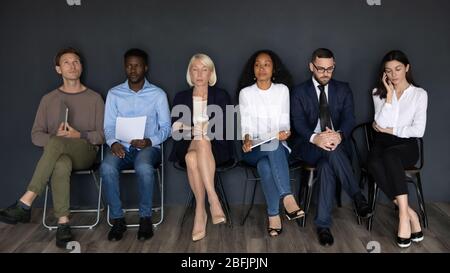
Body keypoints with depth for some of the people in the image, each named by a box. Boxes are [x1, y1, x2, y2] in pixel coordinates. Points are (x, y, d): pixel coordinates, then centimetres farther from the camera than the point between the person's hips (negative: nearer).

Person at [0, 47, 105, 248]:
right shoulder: (49, 99, 14)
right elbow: (36, 135, 10)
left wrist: (79, 136, -13)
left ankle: (25, 204, -35)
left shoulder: (94, 98, 9)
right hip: (58, 154, 2)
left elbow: (103, 135, 5)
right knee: (61, 165, -39)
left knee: (56, 143, -37)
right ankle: (63, 223, -34)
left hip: (86, 152, -1)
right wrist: (55, 137, -12)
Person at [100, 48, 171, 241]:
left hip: (148, 147, -2)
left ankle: (145, 218, -16)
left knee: (144, 168, -36)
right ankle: (117, 219, -15)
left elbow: (166, 127, 3)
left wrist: (150, 141, -16)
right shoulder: (114, 94, 9)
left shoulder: (158, 94, 5)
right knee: (107, 168, -32)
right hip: (122, 147, 2)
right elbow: (109, 126, 7)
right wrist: (113, 142, -15)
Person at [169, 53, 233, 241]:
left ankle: (200, 211, -38)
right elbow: (175, 129, 3)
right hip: (187, 147, 1)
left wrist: (208, 131, -18)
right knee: (191, 158, -37)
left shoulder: (221, 96, 12)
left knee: (193, 157, -37)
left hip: (215, 149, -1)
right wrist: (195, 131, -15)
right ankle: (214, 201, -36)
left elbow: (225, 129, 1)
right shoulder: (181, 97, 15)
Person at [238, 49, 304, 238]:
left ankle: (273, 215, -34)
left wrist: (285, 132, -20)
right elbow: (245, 125, 0)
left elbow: (285, 122, 3)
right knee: (265, 165, -36)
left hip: (278, 147, 0)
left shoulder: (282, 90, 7)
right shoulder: (245, 93, 5)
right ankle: (288, 198, -36)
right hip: (254, 149, 0)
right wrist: (247, 139, -22)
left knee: (266, 165, -35)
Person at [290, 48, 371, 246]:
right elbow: (299, 123, -9)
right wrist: (315, 138, -32)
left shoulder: (343, 89, 10)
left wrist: (339, 135, -29)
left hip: (337, 143, 2)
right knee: (331, 153, -36)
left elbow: (349, 118, -4)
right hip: (310, 146, -1)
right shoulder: (299, 92, 5)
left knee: (327, 165, -34)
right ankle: (357, 197, -24)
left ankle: (323, 225, -26)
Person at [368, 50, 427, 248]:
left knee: (390, 154, -38)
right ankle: (410, 213, -25)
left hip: (406, 145, -2)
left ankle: (403, 214, -34)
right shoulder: (379, 93, 8)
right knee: (374, 164, -34)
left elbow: (418, 131, -6)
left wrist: (390, 130, -6)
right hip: (383, 144, 2)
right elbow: (381, 124, -9)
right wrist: (390, 94, -8)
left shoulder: (420, 94, 3)